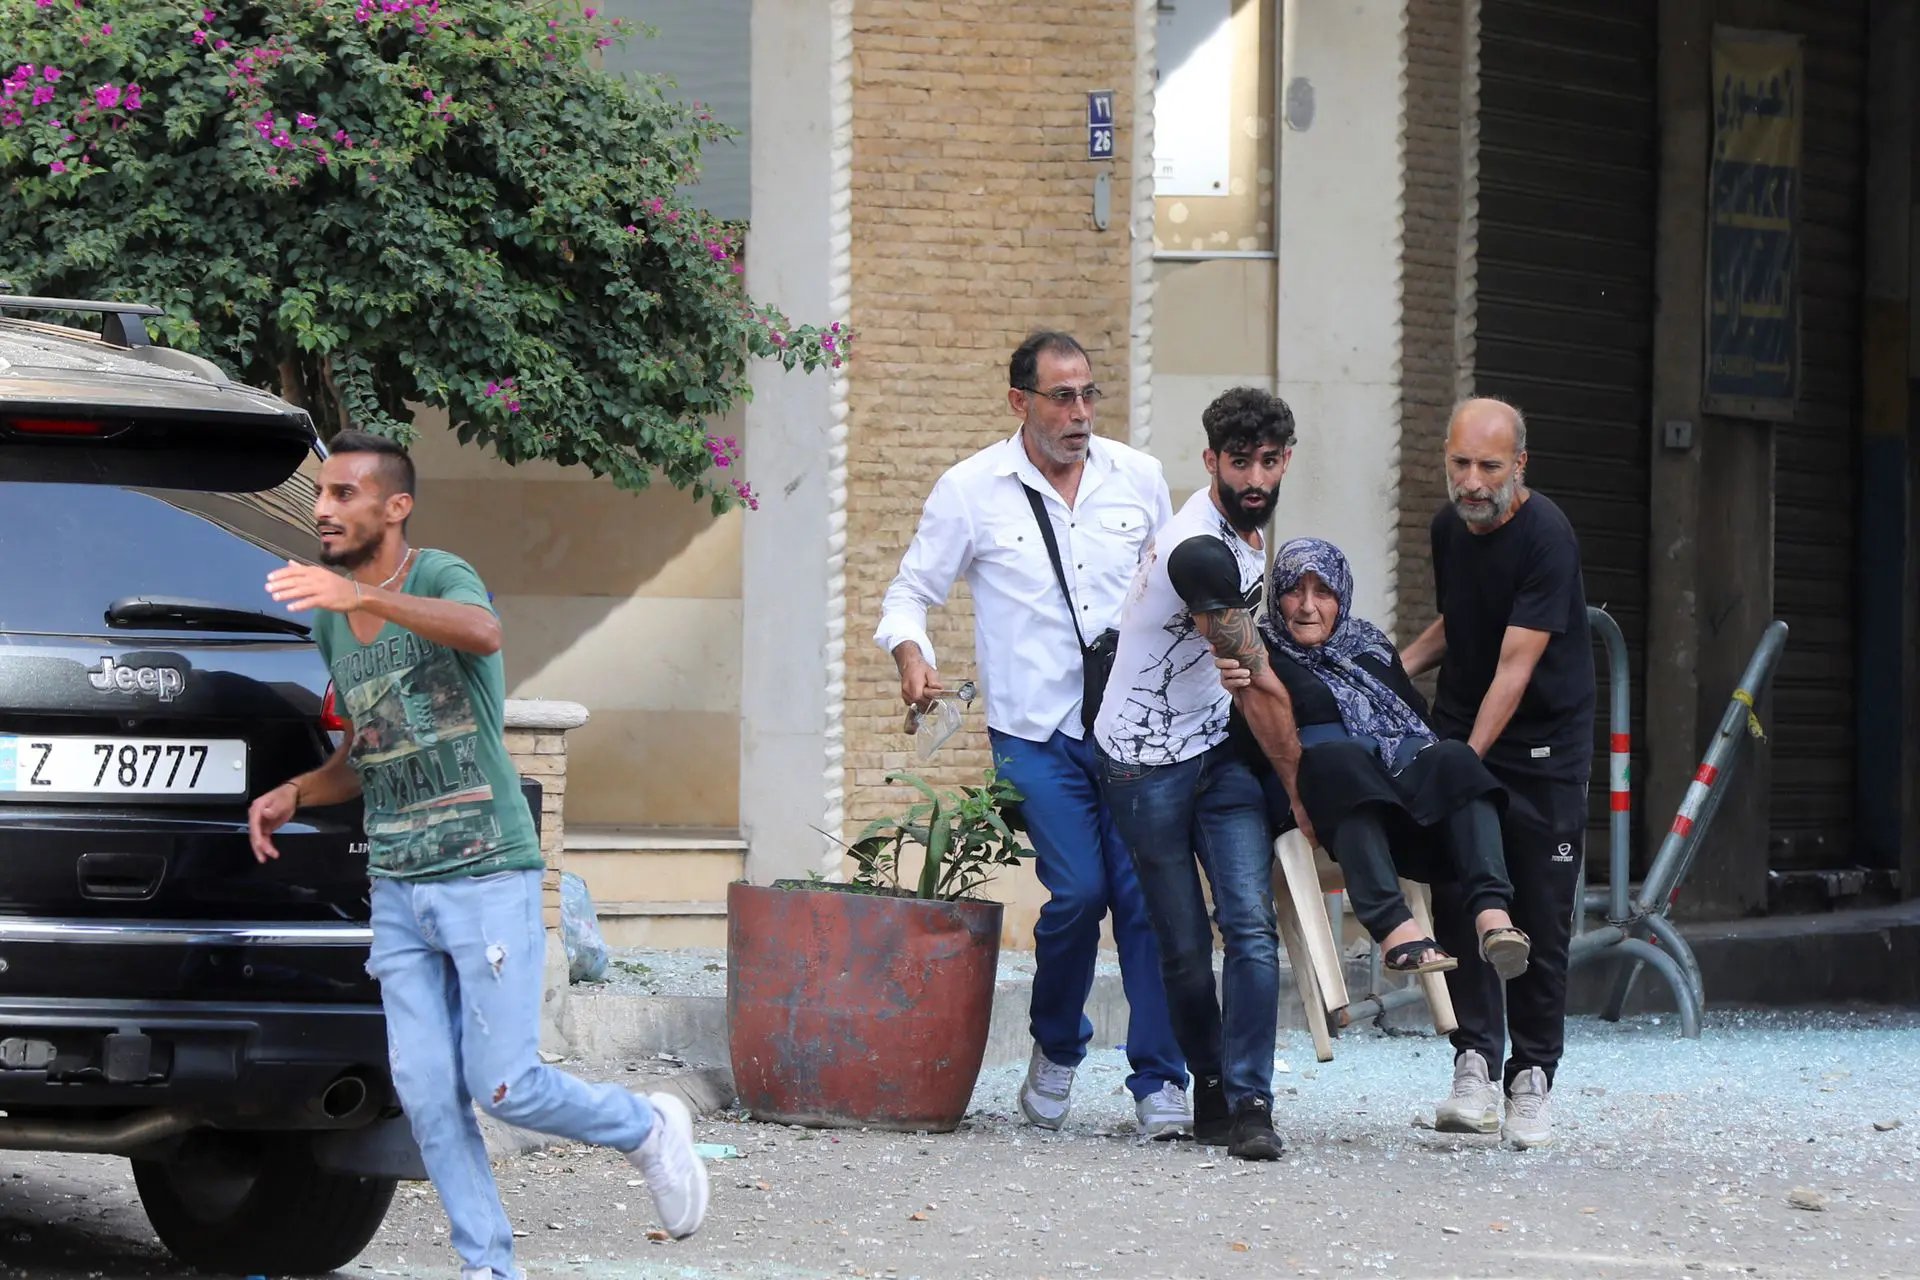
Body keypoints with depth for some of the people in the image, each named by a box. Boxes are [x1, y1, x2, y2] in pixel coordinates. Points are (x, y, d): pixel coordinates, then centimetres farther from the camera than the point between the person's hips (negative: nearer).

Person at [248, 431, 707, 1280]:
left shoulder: (440, 578, -11)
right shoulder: (330, 621, 11)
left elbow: (481, 632, -38)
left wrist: (363, 596, -52)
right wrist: (296, 793, 5)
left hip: (488, 872, -7)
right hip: (396, 888, 7)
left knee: (505, 1087, -9)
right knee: (426, 1092, -1)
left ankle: (648, 1129, 18)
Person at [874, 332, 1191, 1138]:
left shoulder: (1139, 480, 8)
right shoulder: (971, 490, 0)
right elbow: (911, 593, 7)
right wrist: (911, 656, -13)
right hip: (1035, 733, -2)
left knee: (1147, 891, -7)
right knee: (1078, 890, -14)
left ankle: (1160, 1080, 1)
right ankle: (1056, 1048, 13)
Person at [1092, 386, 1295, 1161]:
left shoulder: (1246, 526, 6)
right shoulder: (1200, 550, -23)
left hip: (1222, 754, 7)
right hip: (1147, 765, -7)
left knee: (1250, 926, -9)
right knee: (1185, 948, -1)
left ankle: (1249, 1105, -12)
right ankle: (1211, 1090, 18)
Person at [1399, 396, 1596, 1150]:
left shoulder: (1546, 538, -18)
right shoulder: (1449, 527, 4)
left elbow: (1514, 668, -23)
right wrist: (1394, 668, 6)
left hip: (1543, 751, -5)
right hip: (1459, 736, 5)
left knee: (1541, 920, -3)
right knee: (1458, 901, -7)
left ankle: (1531, 1080, 5)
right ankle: (1476, 1067, -9)